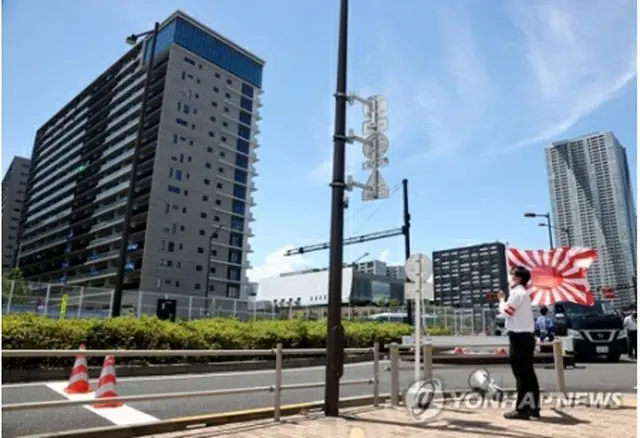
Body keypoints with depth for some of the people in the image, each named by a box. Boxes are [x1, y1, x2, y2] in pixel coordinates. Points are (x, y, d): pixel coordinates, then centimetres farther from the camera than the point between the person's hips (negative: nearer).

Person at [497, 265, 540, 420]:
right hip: (526, 336, 10)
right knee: (528, 373, 11)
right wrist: (504, 300, 10)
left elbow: (506, 312, -15)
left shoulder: (517, 293, -13)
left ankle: (522, 409, -2)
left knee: (521, 374, -6)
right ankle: (533, 407, 17)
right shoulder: (523, 293, 18)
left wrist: (501, 300, 0)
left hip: (519, 337, -10)